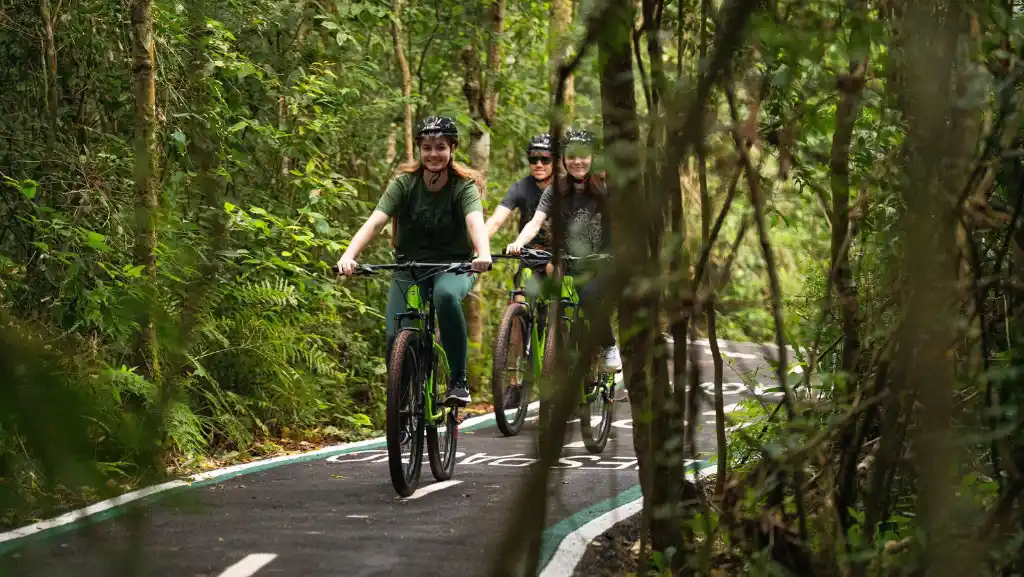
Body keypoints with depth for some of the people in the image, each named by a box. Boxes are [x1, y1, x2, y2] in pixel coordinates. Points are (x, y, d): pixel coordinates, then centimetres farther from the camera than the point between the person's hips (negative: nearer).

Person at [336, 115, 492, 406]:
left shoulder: (464, 186, -10)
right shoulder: (404, 183, -7)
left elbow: (475, 221, -30)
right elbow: (375, 221, -20)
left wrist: (483, 254, -52)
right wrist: (349, 255, -39)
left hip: (453, 266, -2)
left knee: (446, 295, -38)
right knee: (395, 337, -18)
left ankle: (459, 380, -27)